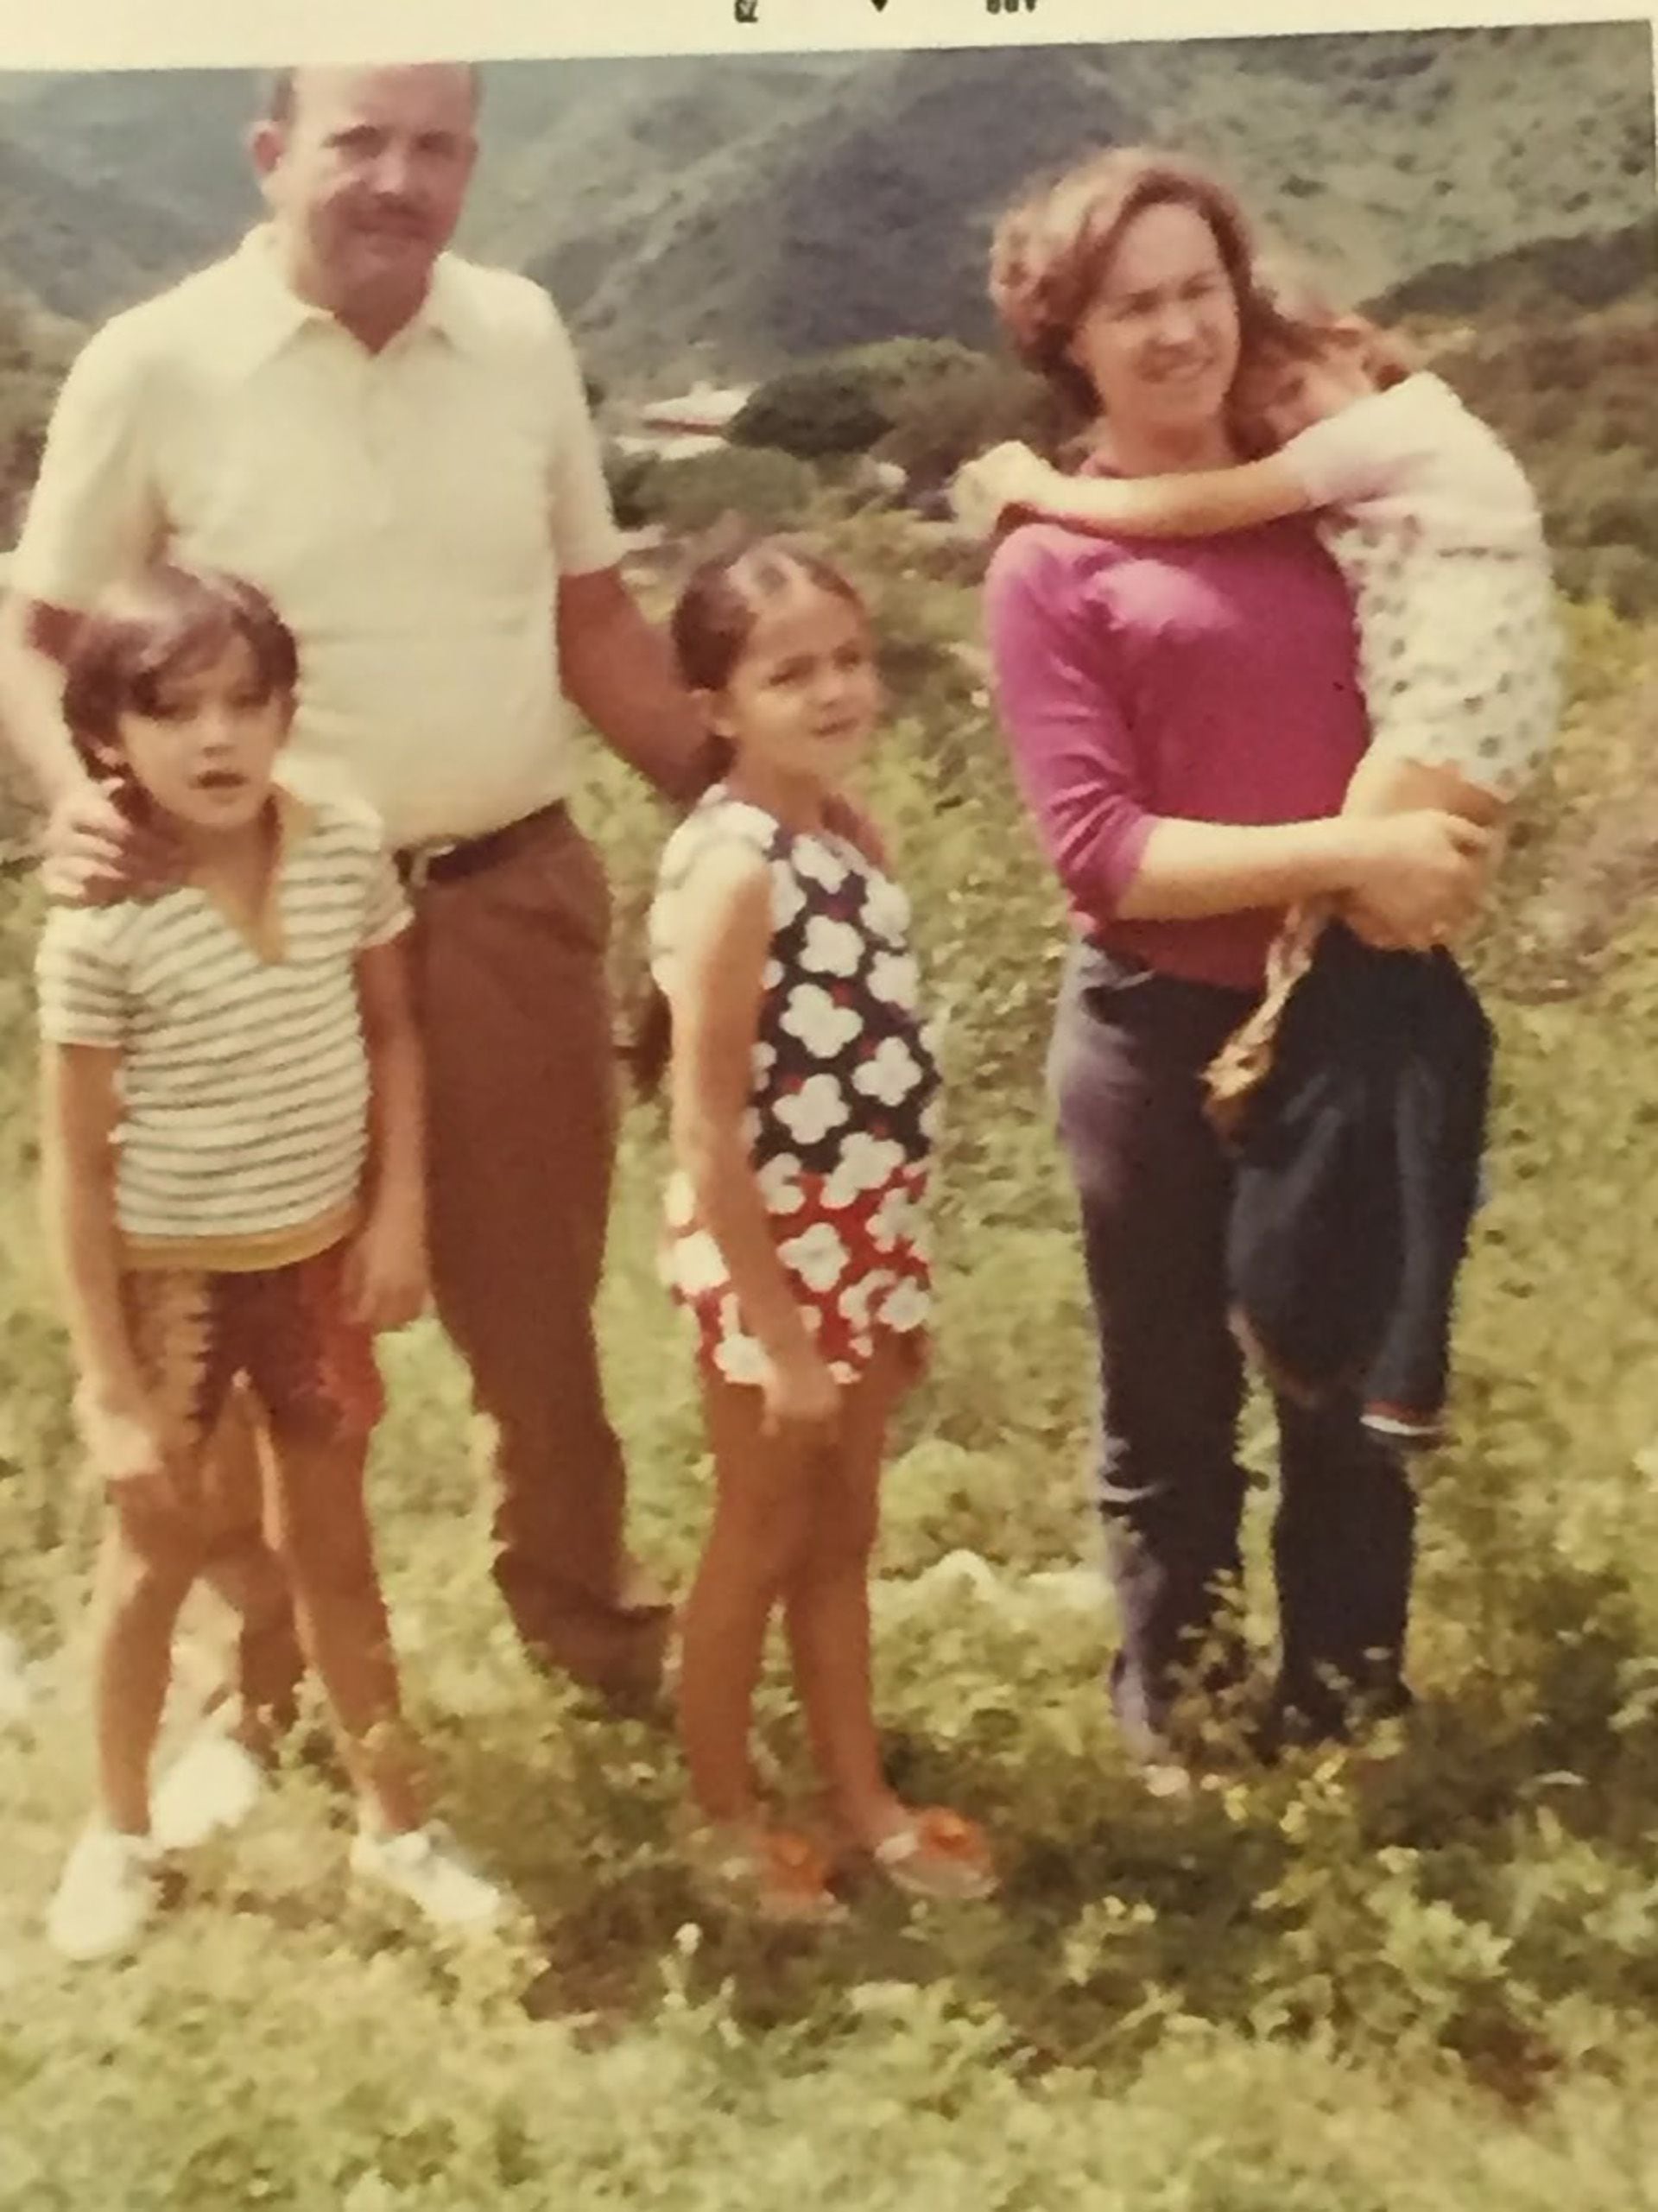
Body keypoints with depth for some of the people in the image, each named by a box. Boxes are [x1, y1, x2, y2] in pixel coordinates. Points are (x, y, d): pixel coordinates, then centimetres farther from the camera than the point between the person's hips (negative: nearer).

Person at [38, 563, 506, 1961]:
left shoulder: (345, 853, -11)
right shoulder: (102, 925, -21)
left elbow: (393, 1036, 4)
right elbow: (77, 1167, -16)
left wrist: (401, 1214, -6)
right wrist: (110, 1388, -14)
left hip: (317, 1258, 3)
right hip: (170, 1275, -3)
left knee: (336, 1546, 17)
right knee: (156, 1555, 13)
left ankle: (395, 1820, 32)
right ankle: (120, 1832, 35)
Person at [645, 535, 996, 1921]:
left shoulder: (844, 841, 5)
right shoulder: (733, 868, -21)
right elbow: (707, 1131, -22)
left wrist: (895, 1270, 15)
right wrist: (777, 1328, -20)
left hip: (871, 1236, 8)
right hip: (777, 1249, -8)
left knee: (844, 1534, 19)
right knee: (762, 1540, 9)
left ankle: (860, 1797, 35)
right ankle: (724, 1816, 28)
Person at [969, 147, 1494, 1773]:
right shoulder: (1051, 561, -7)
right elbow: (1096, 847, -15)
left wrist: (1442, 852, -4)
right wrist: (1345, 855, -22)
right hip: (1164, 1033, -4)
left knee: (1354, 1396, 16)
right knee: (1170, 1414, 13)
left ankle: (1345, 1722, 36)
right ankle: (1178, 1734, 32)